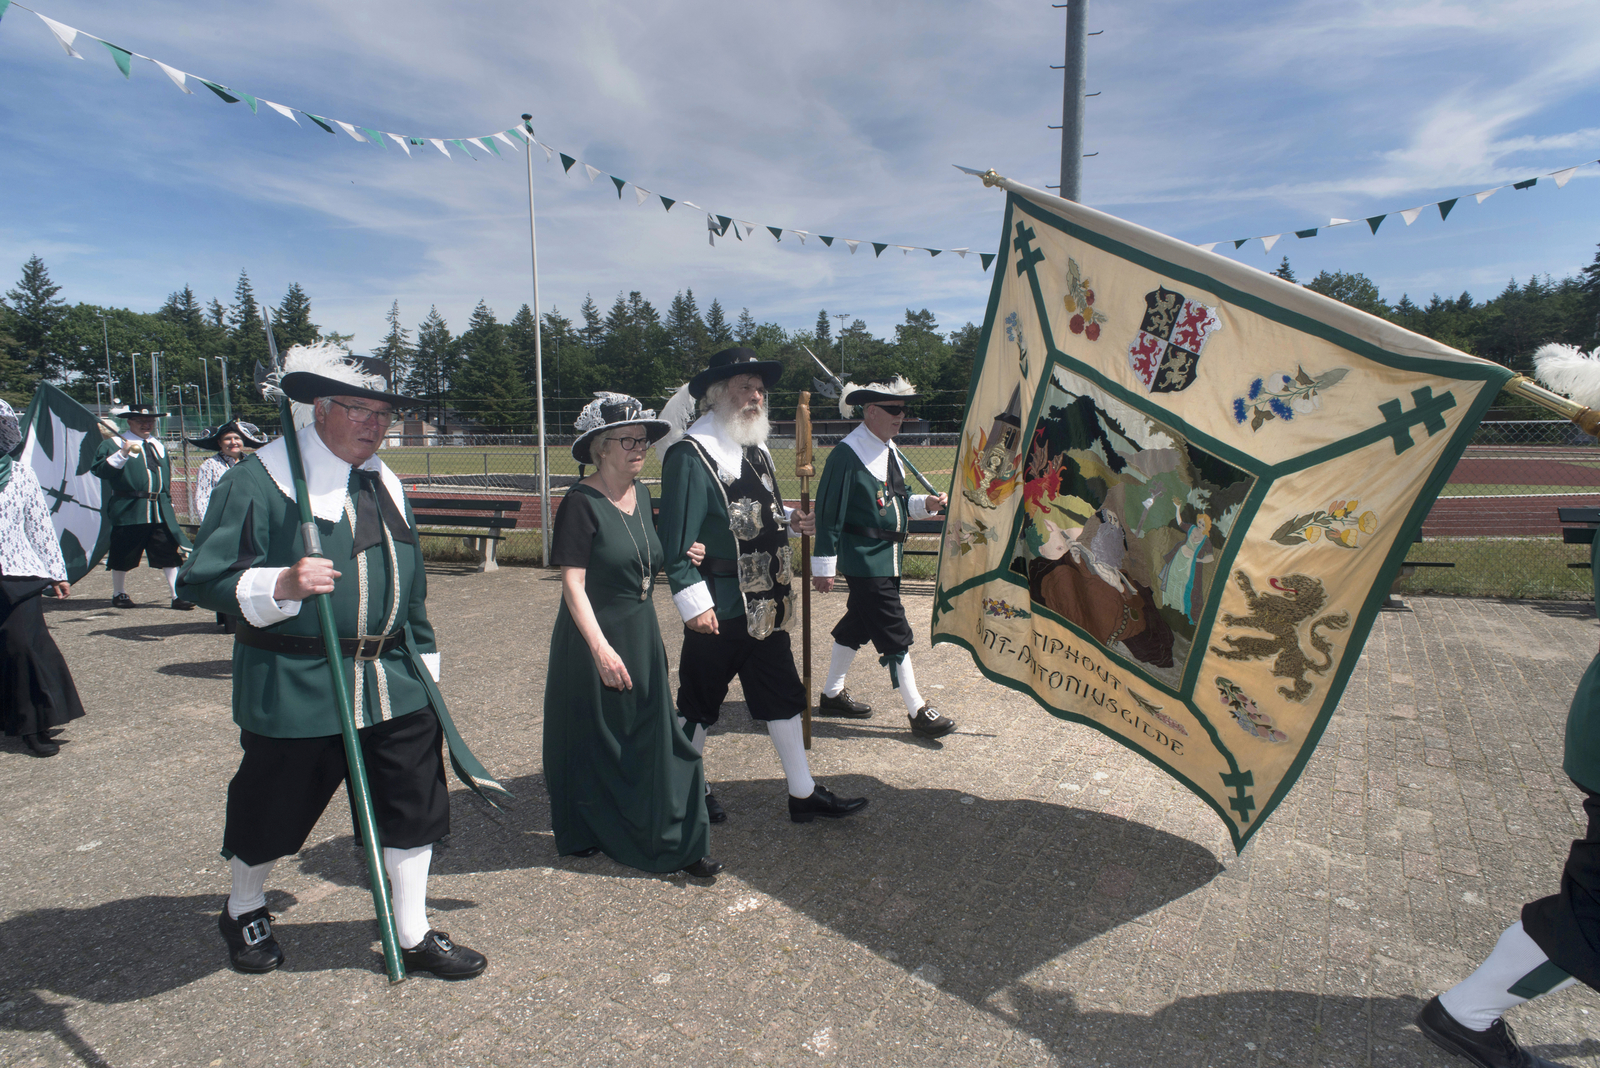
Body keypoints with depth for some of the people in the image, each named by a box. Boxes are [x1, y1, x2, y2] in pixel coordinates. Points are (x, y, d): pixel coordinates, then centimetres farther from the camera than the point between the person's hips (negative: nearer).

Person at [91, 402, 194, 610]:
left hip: (160, 510, 5)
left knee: (170, 554, -2)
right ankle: (119, 594, 23)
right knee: (123, 557, 6)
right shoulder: (114, 444, -1)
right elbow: (100, 470, -15)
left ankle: (178, 595, 0)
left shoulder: (158, 446, 18)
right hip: (128, 510, -5)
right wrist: (123, 453, -27)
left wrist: (168, 503, 22)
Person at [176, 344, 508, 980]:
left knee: (415, 806, 8)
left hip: (394, 683, 6)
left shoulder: (384, 482, 11)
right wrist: (280, 584, -28)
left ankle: (414, 937, 26)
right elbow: (202, 580, -10)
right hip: (294, 687, -5)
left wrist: (423, 663, 19)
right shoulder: (258, 480, -9)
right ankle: (244, 911, 45)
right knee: (274, 809, 13)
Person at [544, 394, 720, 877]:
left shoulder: (639, 494, 6)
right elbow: (572, 584, -19)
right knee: (595, 740, 9)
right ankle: (583, 834, 32)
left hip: (642, 634, 7)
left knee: (655, 737, 10)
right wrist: (601, 648, -26)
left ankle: (675, 843, 22)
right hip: (594, 637, -6)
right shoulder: (581, 503, -16)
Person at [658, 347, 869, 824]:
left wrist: (788, 518, 4)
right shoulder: (691, 453, -15)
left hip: (766, 605, 8)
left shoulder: (755, 448, 13)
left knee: (782, 696, 13)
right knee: (699, 703, 9)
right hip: (718, 609, -8)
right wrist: (694, 604, -20)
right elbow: (677, 538, -18)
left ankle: (803, 793, 25)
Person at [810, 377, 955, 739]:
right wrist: (824, 565, -15)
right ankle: (918, 712, 6)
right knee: (895, 635, -4)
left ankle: (831, 695, 33)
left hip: (888, 556, 9)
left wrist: (925, 503, 2)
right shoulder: (848, 453, -16)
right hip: (864, 559, -9)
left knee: (858, 625, 18)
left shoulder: (889, 450, 12)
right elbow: (829, 511, -15)